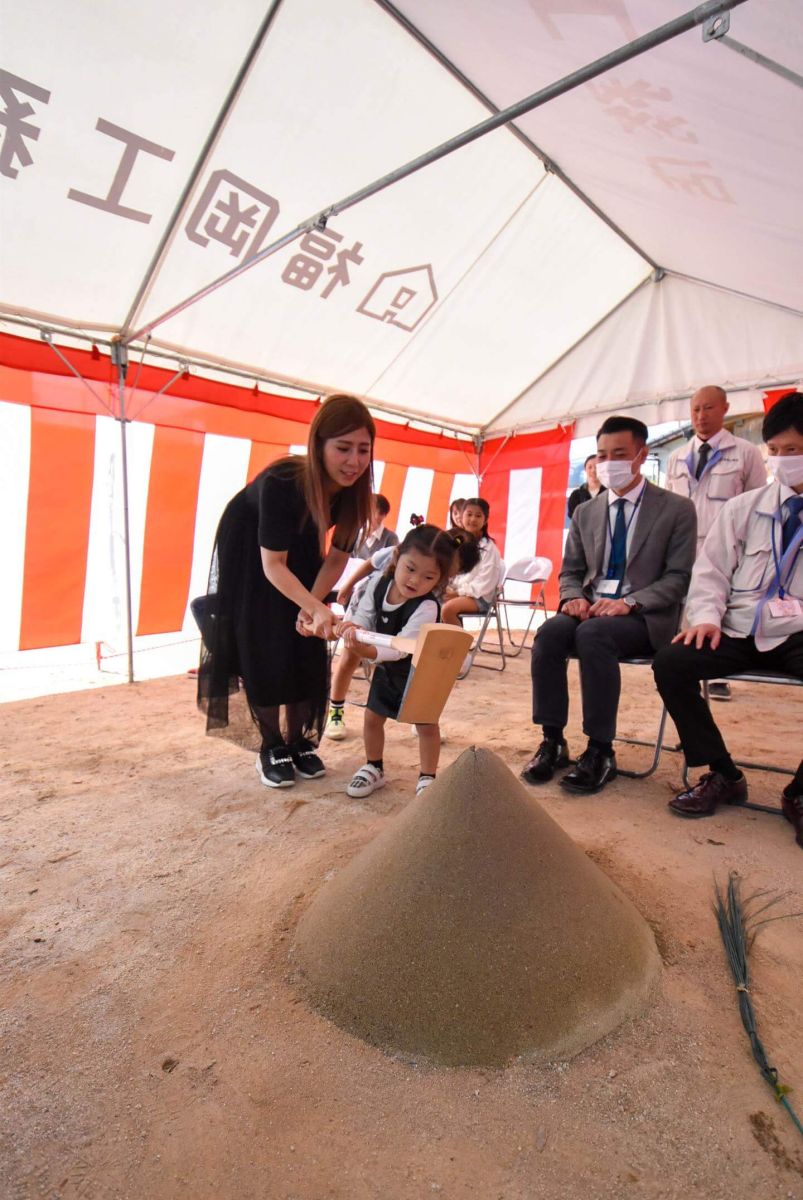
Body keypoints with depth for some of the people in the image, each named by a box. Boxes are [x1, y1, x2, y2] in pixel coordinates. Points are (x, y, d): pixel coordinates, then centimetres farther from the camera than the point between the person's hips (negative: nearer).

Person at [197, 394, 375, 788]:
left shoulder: (354, 490, -23)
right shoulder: (281, 482, -38)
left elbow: (337, 556, -12)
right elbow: (273, 565, -32)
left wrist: (312, 607, -23)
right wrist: (317, 607, -45)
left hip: (300, 552, 5)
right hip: (248, 552, -4)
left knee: (307, 649, 0)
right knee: (261, 651, -5)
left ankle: (299, 741, 16)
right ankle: (270, 747, 11)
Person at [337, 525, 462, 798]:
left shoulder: (426, 607, -35)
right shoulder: (378, 582, -17)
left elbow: (401, 647, -40)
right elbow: (365, 616, -10)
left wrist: (368, 652, -56)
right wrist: (352, 627, -33)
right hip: (386, 669, 6)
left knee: (426, 724, 5)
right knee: (372, 717, 14)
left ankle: (427, 777, 26)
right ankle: (374, 769, 35)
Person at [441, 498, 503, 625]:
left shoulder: (489, 548, -6)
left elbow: (484, 582, -13)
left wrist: (458, 593, -18)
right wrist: (448, 590, -8)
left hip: (479, 597, -6)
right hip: (456, 593, 6)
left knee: (448, 608, -31)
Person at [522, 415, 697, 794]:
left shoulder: (677, 509, 2)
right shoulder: (585, 512, 14)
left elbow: (678, 578, -4)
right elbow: (570, 571, 15)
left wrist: (629, 602, -21)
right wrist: (573, 598, -9)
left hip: (644, 617, -3)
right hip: (590, 609, 4)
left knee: (593, 633, -35)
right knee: (550, 631, -29)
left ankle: (600, 752, -24)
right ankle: (552, 742, -18)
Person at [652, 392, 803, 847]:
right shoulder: (743, 507, 12)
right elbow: (711, 571, 9)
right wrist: (706, 616, -11)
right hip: (740, 633, 3)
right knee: (670, 662, -22)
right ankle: (723, 776, -5)